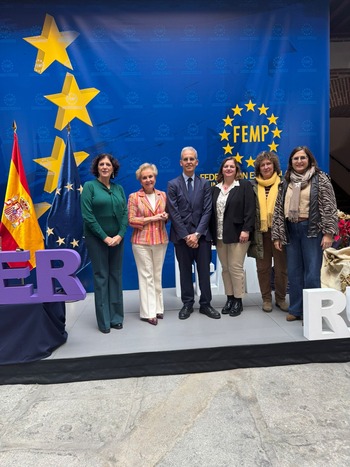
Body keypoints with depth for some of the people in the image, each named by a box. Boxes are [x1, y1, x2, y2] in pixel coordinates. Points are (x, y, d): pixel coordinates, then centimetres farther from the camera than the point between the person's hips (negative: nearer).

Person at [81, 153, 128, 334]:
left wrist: (120, 235, -9)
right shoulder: (89, 186, -4)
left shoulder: (119, 188, 9)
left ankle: (116, 317, 19)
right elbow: (87, 215, -11)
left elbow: (125, 213, 5)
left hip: (117, 238, 4)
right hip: (97, 239, -4)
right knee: (101, 277, 2)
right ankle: (104, 320, 13)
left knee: (116, 276, 8)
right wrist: (104, 237, -14)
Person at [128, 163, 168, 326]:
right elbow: (131, 220, -7)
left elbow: (167, 214, 16)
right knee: (146, 275, 0)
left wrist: (166, 216, -7)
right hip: (141, 241, -3)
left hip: (160, 240, 4)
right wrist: (151, 218, -16)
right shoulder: (134, 197, -2)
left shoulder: (163, 195, 8)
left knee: (157, 275, 11)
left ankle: (157, 307, 23)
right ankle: (148, 312, 9)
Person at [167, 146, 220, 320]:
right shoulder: (173, 184, 2)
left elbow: (207, 211, -1)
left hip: (202, 235, 1)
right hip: (181, 236, -1)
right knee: (185, 271, 8)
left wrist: (197, 234, -11)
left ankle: (205, 304, 19)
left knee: (204, 271, 6)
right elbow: (174, 213, -5)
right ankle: (187, 304, 21)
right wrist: (186, 236, -10)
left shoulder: (205, 184, 7)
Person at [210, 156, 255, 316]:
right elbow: (212, 211, 12)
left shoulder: (245, 185, 0)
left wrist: (246, 230, -16)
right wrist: (213, 233, 7)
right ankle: (229, 298, 20)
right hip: (219, 235, 5)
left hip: (237, 234, -5)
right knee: (225, 268, 9)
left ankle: (238, 300, 10)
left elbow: (250, 209, -7)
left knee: (235, 268, -3)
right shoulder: (216, 189, 14)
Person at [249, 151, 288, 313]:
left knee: (281, 267, 5)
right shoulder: (254, 186, 7)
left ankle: (280, 298, 21)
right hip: (261, 232, 2)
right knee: (263, 267, 7)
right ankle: (266, 299, 21)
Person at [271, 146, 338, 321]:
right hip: (291, 230, 4)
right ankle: (296, 309, 19)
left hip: (312, 230, -4)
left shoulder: (320, 179, 1)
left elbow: (329, 207, -5)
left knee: (312, 272, -3)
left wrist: (328, 232, -12)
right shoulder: (286, 183, 12)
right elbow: (278, 210, 10)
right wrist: (276, 235, 6)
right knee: (294, 272, 8)